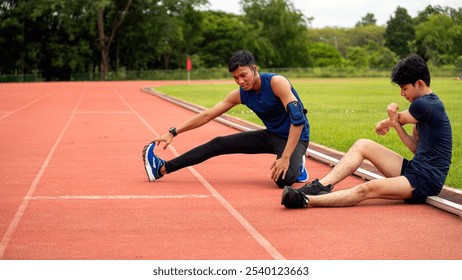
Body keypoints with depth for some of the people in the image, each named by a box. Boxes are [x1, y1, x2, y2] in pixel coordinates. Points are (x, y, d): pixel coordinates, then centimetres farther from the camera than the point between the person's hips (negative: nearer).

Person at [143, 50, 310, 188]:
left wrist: (285, 158, -36)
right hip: (272, 135, 6)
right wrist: (173, 133, -2)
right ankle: (163, 168, 3)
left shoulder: (276, 83, -26)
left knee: (283, 178, -35)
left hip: (294, 137, -6)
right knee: (218, 144, -2)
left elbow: (298, 119, -32)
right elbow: (207, 115, 0)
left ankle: (295, 164, 1)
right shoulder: (240, 95, -6)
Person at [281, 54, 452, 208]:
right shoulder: (431, 103, 13)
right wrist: (395, 123, -3)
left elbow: (399, 119, 1)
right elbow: (417, 148, 11)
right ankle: (321, 186, -7)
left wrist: (388, 122, 23)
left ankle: (306, 200, -34)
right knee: (362, 145, 4)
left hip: (427, 180, -10)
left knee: (368, 189, -28)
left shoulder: (424, 105, -17)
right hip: (414, 169, 10)